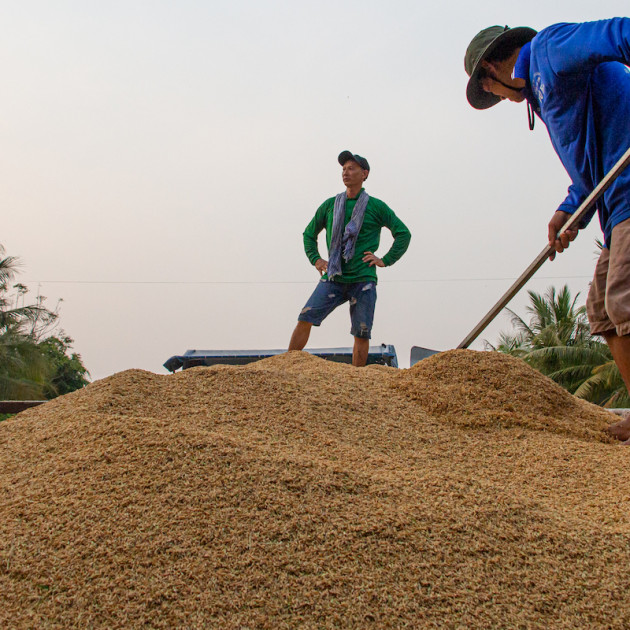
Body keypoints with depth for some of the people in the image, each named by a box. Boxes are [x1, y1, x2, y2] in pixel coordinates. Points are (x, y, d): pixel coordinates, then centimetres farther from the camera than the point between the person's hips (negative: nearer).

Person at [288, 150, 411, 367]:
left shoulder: (376, 207, 4)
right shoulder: (330, 205, 11)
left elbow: (403, 234, 8)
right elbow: (309, 233, 23)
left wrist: (385, 260, 0)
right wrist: (315, 259, 10)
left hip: (363, 280, -2)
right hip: (333, 279, 2)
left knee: (361, 334, 0)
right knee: (305, 319, -12)